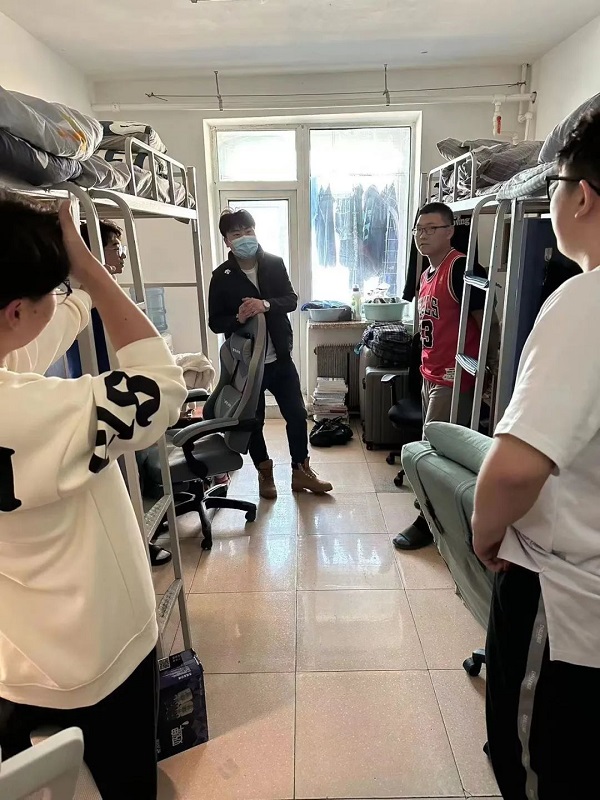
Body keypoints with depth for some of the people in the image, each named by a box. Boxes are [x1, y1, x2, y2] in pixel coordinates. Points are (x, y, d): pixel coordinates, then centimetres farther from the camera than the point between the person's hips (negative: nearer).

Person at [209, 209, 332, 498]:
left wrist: (266, 305, -23)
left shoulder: (274, 263, 1)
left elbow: (292, 300, -4)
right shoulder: (222, 276, -6)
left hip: (280, 357, 2)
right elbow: (215, 323, -4)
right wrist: (238, 318, -24)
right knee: (253, 422, 10)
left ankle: (301, 471, 27)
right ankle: (265, 473, 32)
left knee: (297, 414, 8)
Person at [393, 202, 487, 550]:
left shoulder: (461, 268, -15)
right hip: (431, 375, 9)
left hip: (454, 378, -9)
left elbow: (486, 323, -16)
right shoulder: (427, 274, 14)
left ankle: (428, 522, 13)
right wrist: (427, 367, 15)